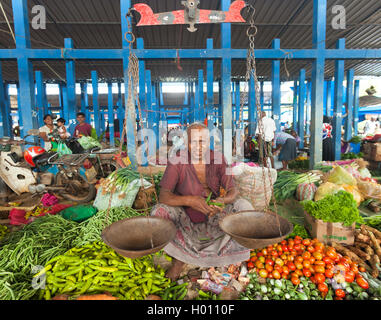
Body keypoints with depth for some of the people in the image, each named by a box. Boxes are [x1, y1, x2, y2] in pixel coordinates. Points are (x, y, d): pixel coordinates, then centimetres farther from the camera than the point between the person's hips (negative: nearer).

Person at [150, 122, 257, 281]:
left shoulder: (218, 159, -10)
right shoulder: (177, 161, -18)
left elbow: (233, 190, -12)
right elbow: (163, 196, -26)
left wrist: (223, 200, -36)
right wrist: (189, 200, -44)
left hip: (212, 217, 2)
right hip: (185, 219, -2)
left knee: (244, 206, -19)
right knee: (158, 212, -29)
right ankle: (180, 257, -6)